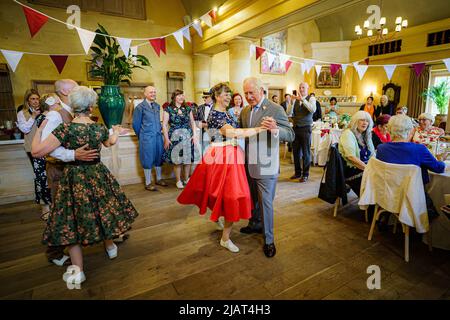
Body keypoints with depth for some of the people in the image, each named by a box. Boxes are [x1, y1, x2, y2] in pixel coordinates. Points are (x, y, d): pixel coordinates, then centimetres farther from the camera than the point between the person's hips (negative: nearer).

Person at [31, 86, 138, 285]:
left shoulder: (66, 129, -19)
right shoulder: (100, 128, -7)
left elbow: (36, 152, -18)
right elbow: (110, 143, 16)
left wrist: (39, 130, -1)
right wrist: (116, 132, 38)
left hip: (74, 178, -3)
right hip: (98, 175, 3)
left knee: (73, 218, 9)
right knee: (103, 209, 23)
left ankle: (78, 271, 17)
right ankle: (110, 245, 43)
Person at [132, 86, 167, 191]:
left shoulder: (157, 106, 9)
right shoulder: (140, 107, -7)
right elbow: (136, 124, -1)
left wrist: (159, 131, 15)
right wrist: (142, 136, 7)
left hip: (158, 135, 6)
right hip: (147, 137, -5)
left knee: (159, 157, 12)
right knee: (148, 159, 2)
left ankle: (159, 179, 28)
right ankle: (148, 183, 13)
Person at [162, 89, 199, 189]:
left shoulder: (188, 109, 10)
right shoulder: (168, 109, 0)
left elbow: (192, 122, 12)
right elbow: (164, 125, -3)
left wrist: (194, 135, 2)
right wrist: (166, 138, -9)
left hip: (188, 136, 3)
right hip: (175, 137, -3)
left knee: (188, 159, 5)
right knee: (177, 160, 0)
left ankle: (187, 179, 22)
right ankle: (178, 181, 14)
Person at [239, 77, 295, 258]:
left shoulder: (275, 109, -11)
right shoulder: (244, 111, 9)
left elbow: (291, 135, -16)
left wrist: (275, 129, -36)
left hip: (265, 166, -6)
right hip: (248, 164, 6)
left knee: (266, 202, 3)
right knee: (253, 198, 22)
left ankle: (268, 240, 20)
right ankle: (255, 224, 45)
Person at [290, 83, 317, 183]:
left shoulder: (311, 98, -1)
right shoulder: (296, 100, 9)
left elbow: (313, 110, -21)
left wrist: (303, 100, -27)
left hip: (306, 128, -4)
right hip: (296, 128, 4)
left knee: (306, 152, 1)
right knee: (296, 151, 11)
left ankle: (305, 174, 13)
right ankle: (298, 172, 26)